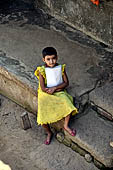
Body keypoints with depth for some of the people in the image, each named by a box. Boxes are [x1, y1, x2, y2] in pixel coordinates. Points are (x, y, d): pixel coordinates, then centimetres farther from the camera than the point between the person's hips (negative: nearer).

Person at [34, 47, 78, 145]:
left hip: (59, 92, 2)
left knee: (68, 106, -26)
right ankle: (49, 133, 13)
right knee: (42, 118, -17)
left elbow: (66, 83, 0)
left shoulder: (61, 68, -2)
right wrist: (59, 88, -12)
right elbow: (43, 88, -13)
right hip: (46, 94, -2)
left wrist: (54, 88, -14)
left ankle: (66, 126, 2)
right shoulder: (42, 71, -11)